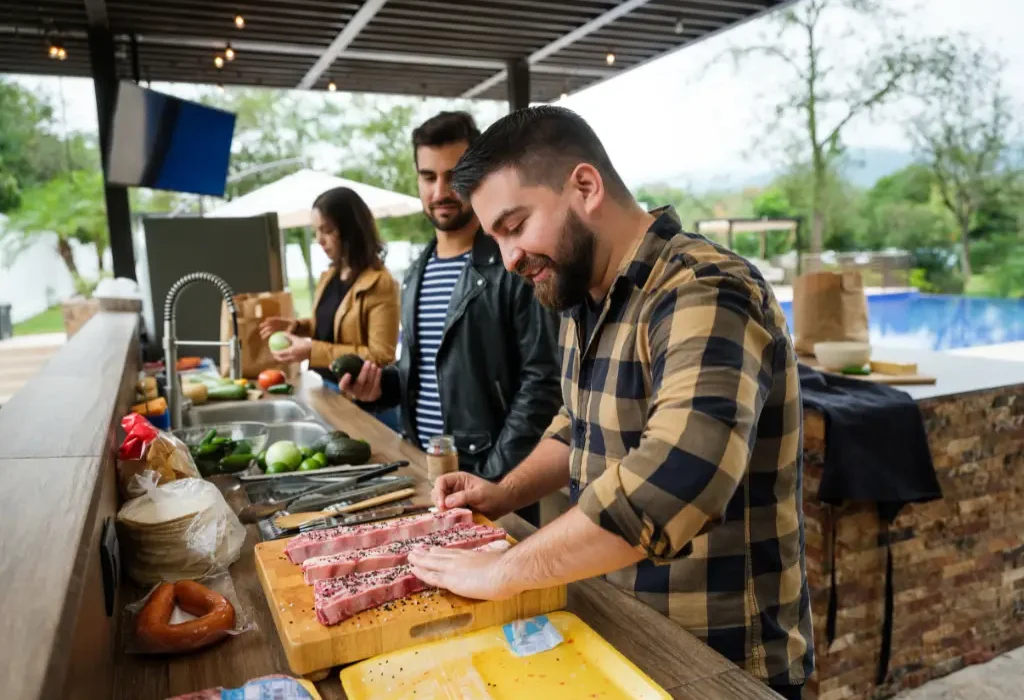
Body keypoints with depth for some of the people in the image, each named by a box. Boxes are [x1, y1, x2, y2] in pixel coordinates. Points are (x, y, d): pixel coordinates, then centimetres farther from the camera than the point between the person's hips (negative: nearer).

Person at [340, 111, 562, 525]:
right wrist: (381, 387, -1)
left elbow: (542, 382, -16)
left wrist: (492, 477, -19)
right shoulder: (418, 274, 10)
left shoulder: (515, 267, -13)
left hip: (492, 477, -6)